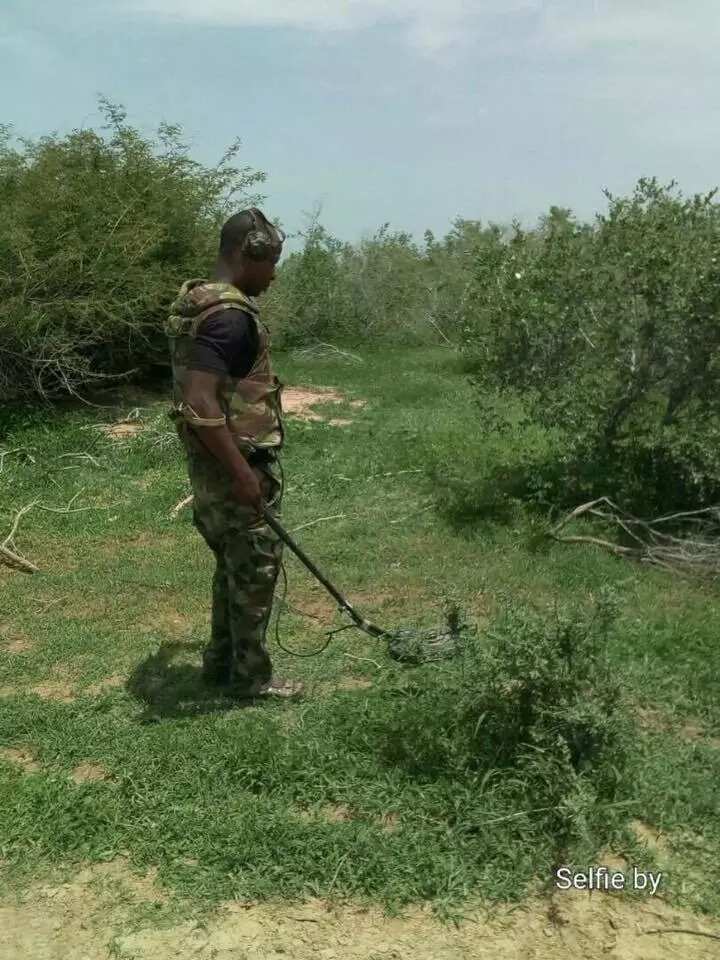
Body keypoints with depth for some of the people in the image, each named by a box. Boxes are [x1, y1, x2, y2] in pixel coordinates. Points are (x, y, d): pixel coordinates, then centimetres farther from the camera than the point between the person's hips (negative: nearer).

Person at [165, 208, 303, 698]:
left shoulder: (196, 299, 10)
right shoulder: (229, 315, -22)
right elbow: (201, 403, -30)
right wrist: (243, 473, -25)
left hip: (212, 464, 10)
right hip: (236, 465, -10)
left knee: (233, 565, 21)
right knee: (255, 568, 4)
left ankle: (222, 660, 33)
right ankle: (252, 676, 19)